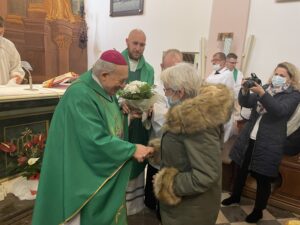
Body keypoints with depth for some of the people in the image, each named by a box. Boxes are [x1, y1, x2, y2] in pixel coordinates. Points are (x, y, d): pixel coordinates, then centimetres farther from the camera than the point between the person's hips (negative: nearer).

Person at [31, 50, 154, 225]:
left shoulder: (105, 89, 0)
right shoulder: (80, 95, -27)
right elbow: (96, 141, -30)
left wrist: (124, 112, -3)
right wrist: (132, 149, -25)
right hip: (86, 174, -8)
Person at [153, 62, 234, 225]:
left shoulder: (199, 120, -31)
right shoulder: (192, 111, -2)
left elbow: (206, 175, -31)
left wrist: (168, 186, -22)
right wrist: (158, 147, 2)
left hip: (191, 207, -8)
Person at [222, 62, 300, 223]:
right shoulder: (265, 88, 10)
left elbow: (279, 110, -22)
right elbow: (245, 103, 1)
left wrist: (262, 94, -33)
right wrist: (245, 90, -19)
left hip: (268, 144, -4)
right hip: (248, 138, 5)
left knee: (263, 179, 7)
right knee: (240, 170, 17)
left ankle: (258, 211, 27)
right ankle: (235, 196, 40)